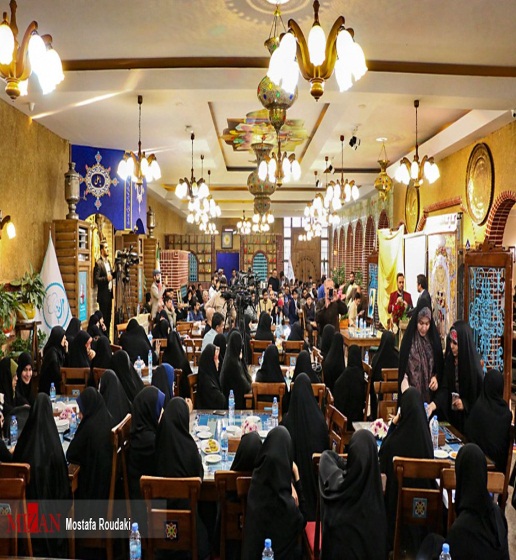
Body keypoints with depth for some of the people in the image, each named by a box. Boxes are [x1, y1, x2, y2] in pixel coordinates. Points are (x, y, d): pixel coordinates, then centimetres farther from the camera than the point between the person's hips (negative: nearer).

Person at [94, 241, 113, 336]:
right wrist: (106, 278, -29)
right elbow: (96, 279, -17)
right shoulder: (98, 263, -11)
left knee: (108, 318, 13)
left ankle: (107, 338, 21)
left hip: (109, 294, 8)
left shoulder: (108, 262, 14)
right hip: (103, 295, -8)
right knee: (104, 318, -2)